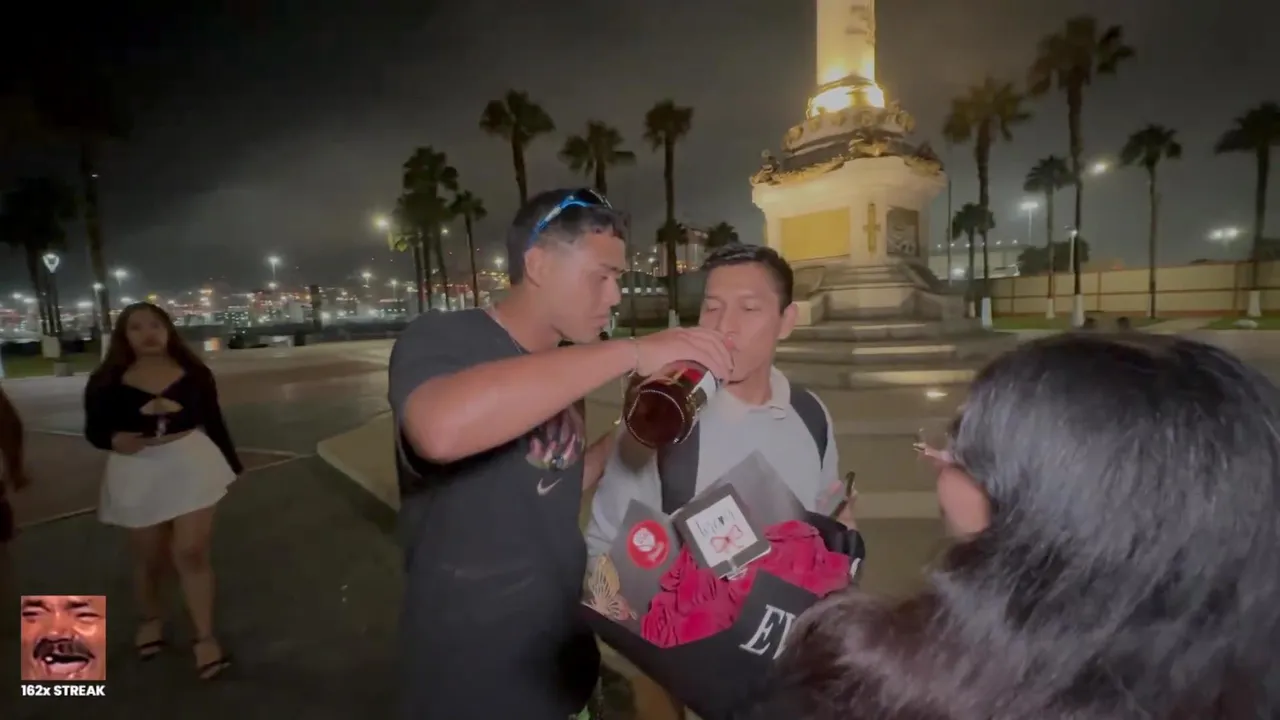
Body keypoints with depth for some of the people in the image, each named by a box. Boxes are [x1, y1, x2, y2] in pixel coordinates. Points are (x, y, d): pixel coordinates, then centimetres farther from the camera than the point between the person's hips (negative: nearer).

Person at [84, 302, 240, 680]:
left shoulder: (194, 373, -2)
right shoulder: (107, 381, -4)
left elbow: (214, 422, 4)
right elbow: (94, 429, 1)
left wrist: (232, 464, 9)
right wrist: (113, 440, -22)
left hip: (192, 466, -1)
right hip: (138, 474, 1)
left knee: (192, 553, -2)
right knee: (150, 558, 16)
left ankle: (205, 637, 9)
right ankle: (150, 618, 44)